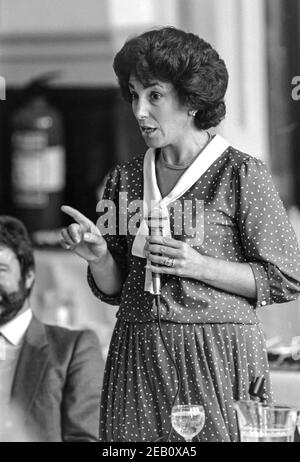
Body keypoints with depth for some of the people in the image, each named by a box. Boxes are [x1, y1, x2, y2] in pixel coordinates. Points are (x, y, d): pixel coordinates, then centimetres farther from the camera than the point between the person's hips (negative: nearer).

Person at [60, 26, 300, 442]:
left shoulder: (241, 174, -5)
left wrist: (200, 267, -14)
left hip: (217, 357, -4)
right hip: (136, 358, 4)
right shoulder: (125, 178, 10)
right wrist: (99, 256, -6)